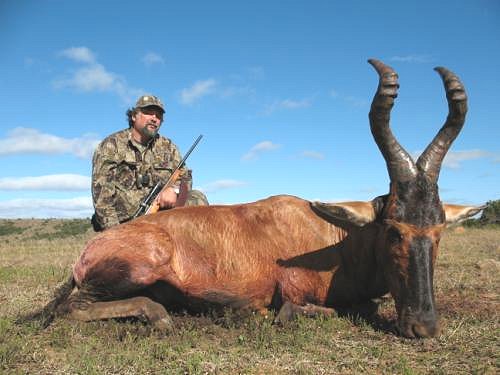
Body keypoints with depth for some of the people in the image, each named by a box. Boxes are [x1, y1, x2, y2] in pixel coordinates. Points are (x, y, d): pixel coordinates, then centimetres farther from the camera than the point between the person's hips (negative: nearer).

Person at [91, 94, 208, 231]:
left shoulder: (168, 147, 13)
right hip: (122, 224, -4)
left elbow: (185, 177, 10)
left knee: (197, 199, -15)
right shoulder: (111, 145, 1)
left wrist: (174, 189, -16)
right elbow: (102, 192, -7)